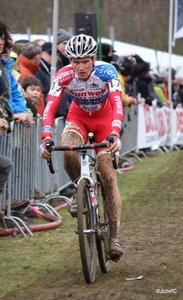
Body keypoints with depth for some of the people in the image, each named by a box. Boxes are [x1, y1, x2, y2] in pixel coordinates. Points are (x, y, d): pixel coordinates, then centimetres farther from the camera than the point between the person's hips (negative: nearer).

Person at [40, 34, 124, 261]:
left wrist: (115, 134, -58)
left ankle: (114, 236, -8)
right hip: (78, 117, 1)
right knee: (68, 151, -32)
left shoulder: (106, 72, -30)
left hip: (104, 119, -1)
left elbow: (117, 104, -41)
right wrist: (46, 137, -51)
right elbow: (50, 108, -35)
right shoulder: (63, 76, -27)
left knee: (108, 177, -11)